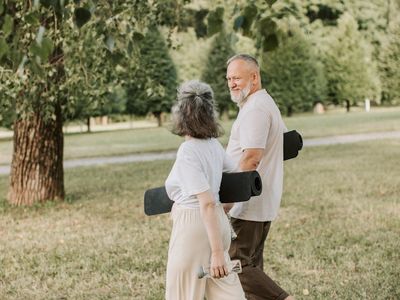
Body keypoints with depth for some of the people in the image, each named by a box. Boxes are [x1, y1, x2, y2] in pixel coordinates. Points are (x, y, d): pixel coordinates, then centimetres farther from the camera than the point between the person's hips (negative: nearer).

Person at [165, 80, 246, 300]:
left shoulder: (188, 152, -19)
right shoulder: (213, 144, 3)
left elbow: (207, 203, -23)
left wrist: (217, 252, -24)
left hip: (194, 225, -7)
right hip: (218, 223, 8)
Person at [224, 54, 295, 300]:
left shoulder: (254, 109, -16)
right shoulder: (267, 103, 18)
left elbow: (251, 159, -24)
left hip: (249, 205, -10)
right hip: (265, 203, 10)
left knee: (237, 264, -9)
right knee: (252, 265, 13)